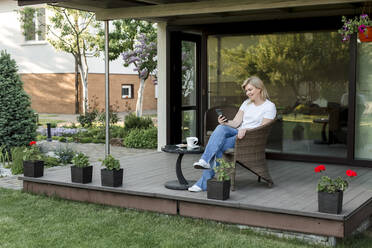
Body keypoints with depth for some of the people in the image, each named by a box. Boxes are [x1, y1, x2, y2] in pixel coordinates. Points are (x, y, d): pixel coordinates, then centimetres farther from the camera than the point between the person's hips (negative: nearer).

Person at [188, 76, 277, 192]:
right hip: (238, 133, 5)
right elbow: (236, 123, 11)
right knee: (221, 127, -31)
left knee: (217, 148, -28)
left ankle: (204, 183, -23)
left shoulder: (270, 106, 0)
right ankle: (205, 160, -39)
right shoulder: (247, 103, 20)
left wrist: (246, 130, -26)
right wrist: (225, 122, -11)